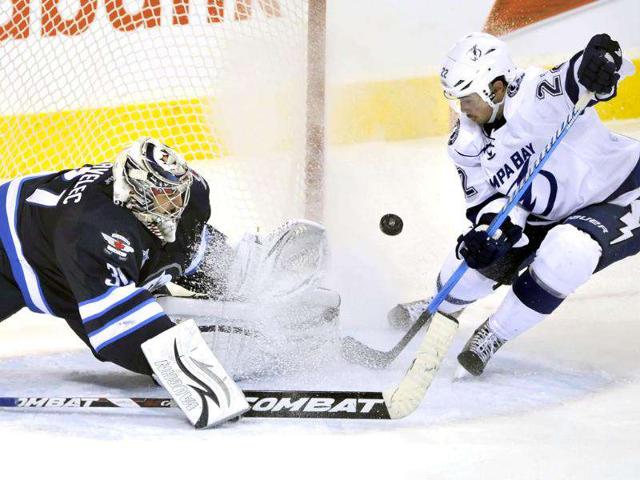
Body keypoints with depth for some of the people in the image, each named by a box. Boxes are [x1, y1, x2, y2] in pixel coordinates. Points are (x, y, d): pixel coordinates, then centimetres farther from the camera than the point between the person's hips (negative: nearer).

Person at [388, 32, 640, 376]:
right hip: (549, 218, 7)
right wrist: (496, 224, -27)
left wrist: (593, 63, -69)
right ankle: (442, 309, 35)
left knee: (567, 248, -34)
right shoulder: (467, 144, -7)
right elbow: (486, 198, -5)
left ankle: (495, 334, -12)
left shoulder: (535, 99, -30)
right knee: (481, 253, -2)